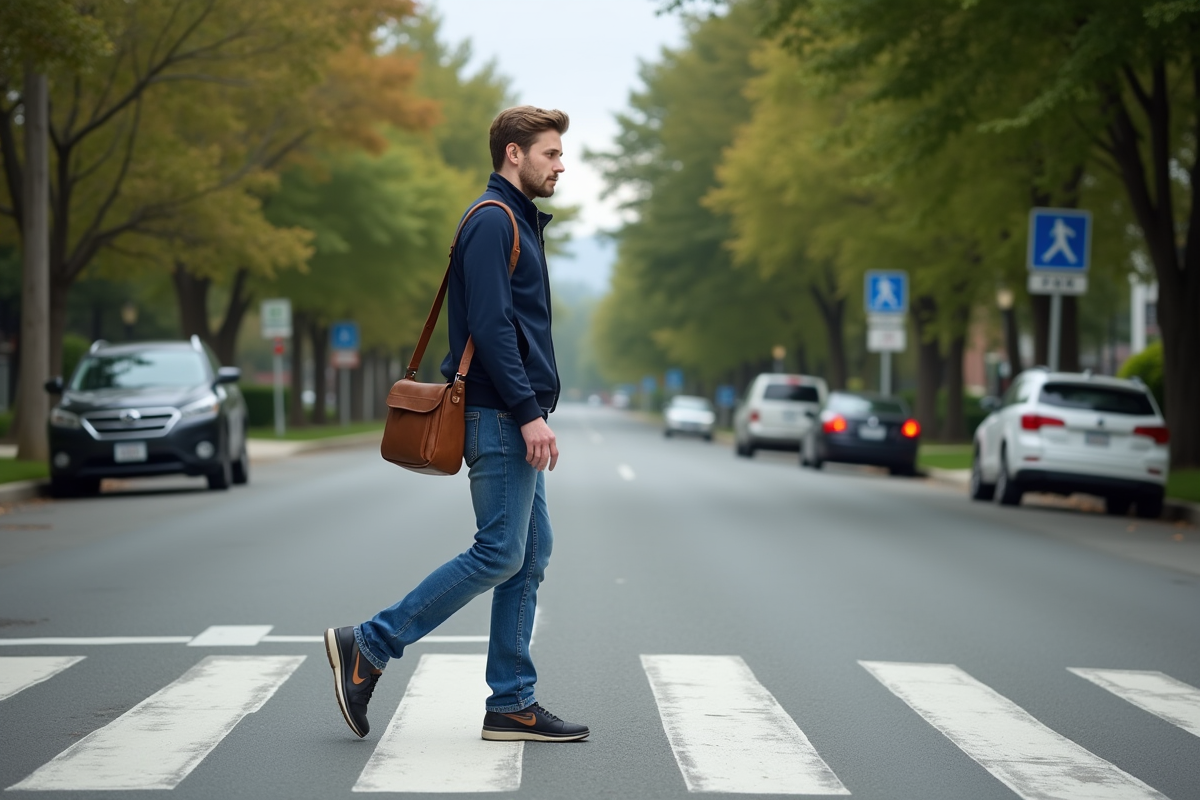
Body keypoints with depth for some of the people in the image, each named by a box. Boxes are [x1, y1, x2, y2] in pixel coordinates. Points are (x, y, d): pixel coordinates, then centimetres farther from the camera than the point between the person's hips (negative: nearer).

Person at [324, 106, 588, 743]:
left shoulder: (518, 222, 20)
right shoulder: (493, 221, -12)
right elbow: (490, 327, -21)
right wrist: (530, 412, -23)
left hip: (514, 418, 10)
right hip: (500, 417, -10)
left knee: (530, 556, 8)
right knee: (500, 554, -10)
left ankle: (512, 704, 9)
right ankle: (368, 647, -4)